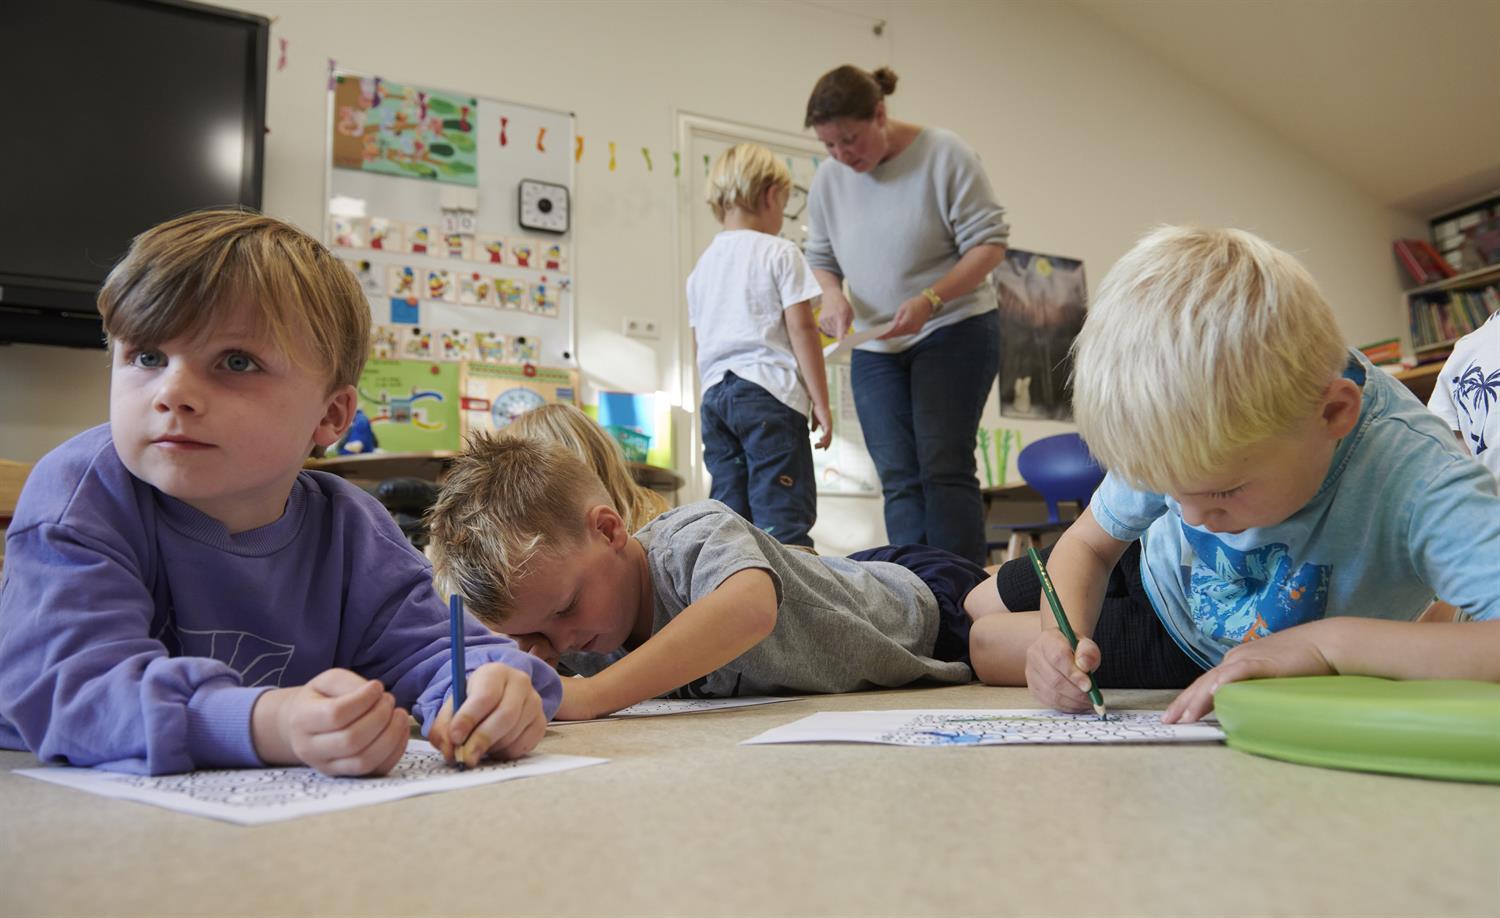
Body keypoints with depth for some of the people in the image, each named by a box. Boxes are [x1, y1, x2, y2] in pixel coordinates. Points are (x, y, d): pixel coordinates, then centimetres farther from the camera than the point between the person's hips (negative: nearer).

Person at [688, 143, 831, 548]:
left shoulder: (702, 264, 17)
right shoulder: (780, 253, -1)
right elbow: (801, 329, -6)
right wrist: (820, 401, -4)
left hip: (715, 393, 6)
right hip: (769, 392, -6)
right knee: (783, 515, -9)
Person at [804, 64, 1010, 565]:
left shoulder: (944, 155, -9)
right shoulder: (828, 179, 5)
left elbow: (989, 242, -10)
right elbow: (820, 258, 15)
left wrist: (929, 300, -23)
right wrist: (832, 294, -9)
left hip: (954, 331, -4)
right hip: (875, 350, 5)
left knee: (943, 469, -13)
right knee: (899, 481, -1)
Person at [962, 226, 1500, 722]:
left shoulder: (1412, 475, -43)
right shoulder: (1185, 438, -31)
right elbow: (1090, 543, -15)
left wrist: (1330, 640, -54)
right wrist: (1062, 633, -35)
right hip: (1153, 569, 2)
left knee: (986, 646, 0)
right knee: (971, 609, 16)